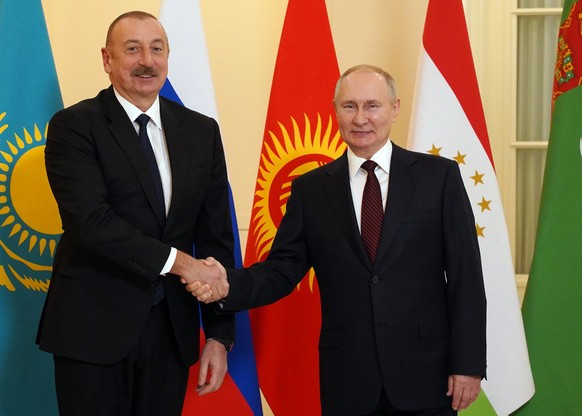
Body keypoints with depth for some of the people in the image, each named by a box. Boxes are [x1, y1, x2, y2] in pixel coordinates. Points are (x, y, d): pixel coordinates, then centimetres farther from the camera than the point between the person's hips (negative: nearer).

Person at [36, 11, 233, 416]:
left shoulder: (201, 132, 8)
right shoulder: (73, 127, -5)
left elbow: (216, 236, 7)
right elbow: (92, 221, -17)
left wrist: (219, 334, 3)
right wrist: (176, 260, -21)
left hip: (171, 328, 4)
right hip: (93, 327, -4)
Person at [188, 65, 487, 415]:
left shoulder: (439, 176, 1)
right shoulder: (310, 189, 6)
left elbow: (465, 276, -1)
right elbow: (282, 270, 4)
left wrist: (468, 363, -6)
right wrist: (228, 285, -16)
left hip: (426, 374, -1)